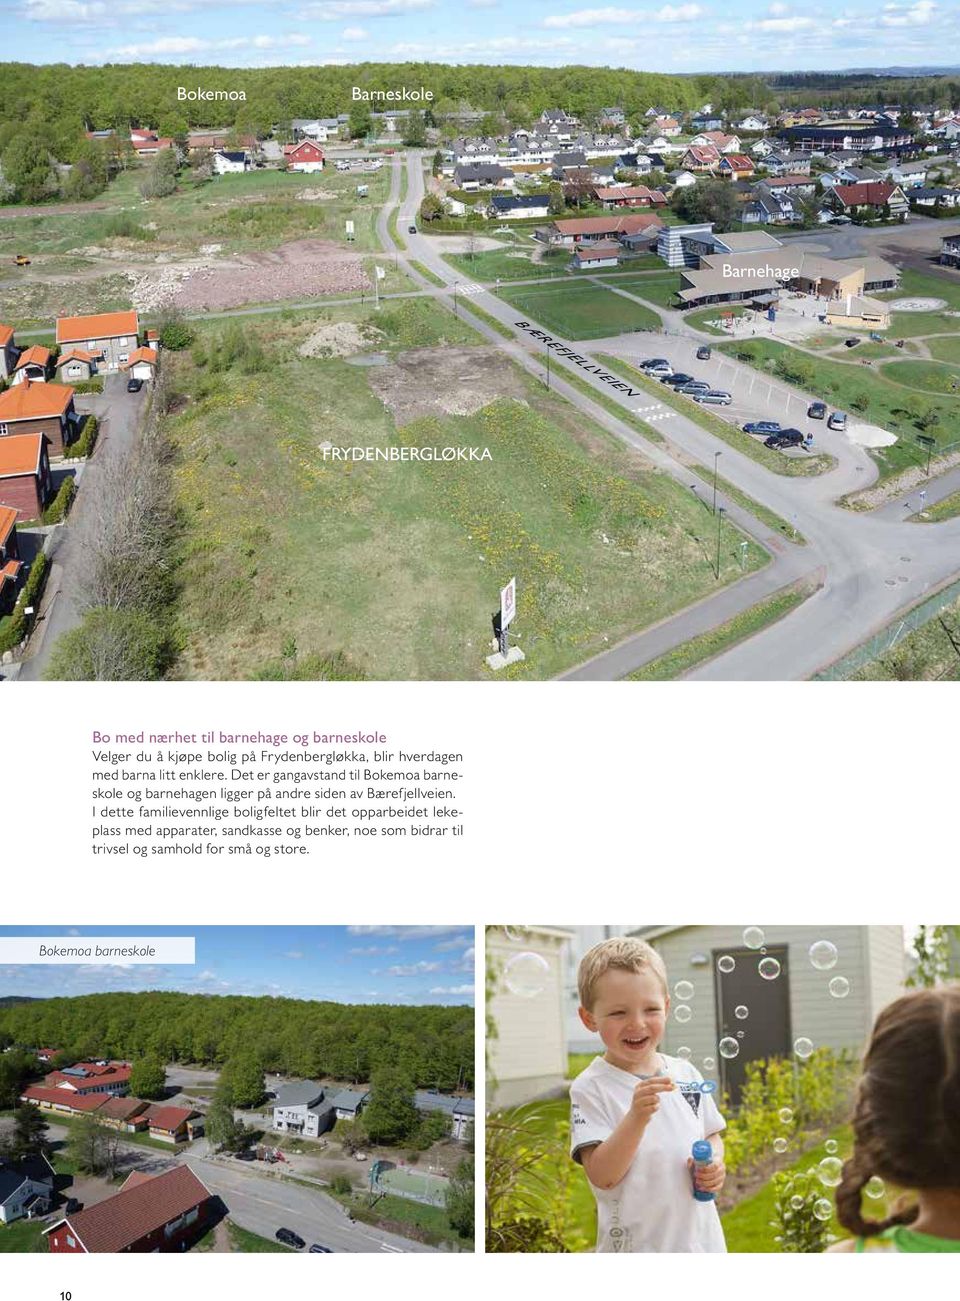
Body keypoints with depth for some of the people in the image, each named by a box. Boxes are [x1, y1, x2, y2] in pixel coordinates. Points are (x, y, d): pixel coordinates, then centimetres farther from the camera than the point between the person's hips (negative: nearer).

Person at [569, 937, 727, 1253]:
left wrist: (714, 1163, -7)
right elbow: (602, 1177, -20)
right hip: (635, 1242, -4)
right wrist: (637, 1117, -31)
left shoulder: (685, 1073, 1)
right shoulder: (590, 1088, -13)